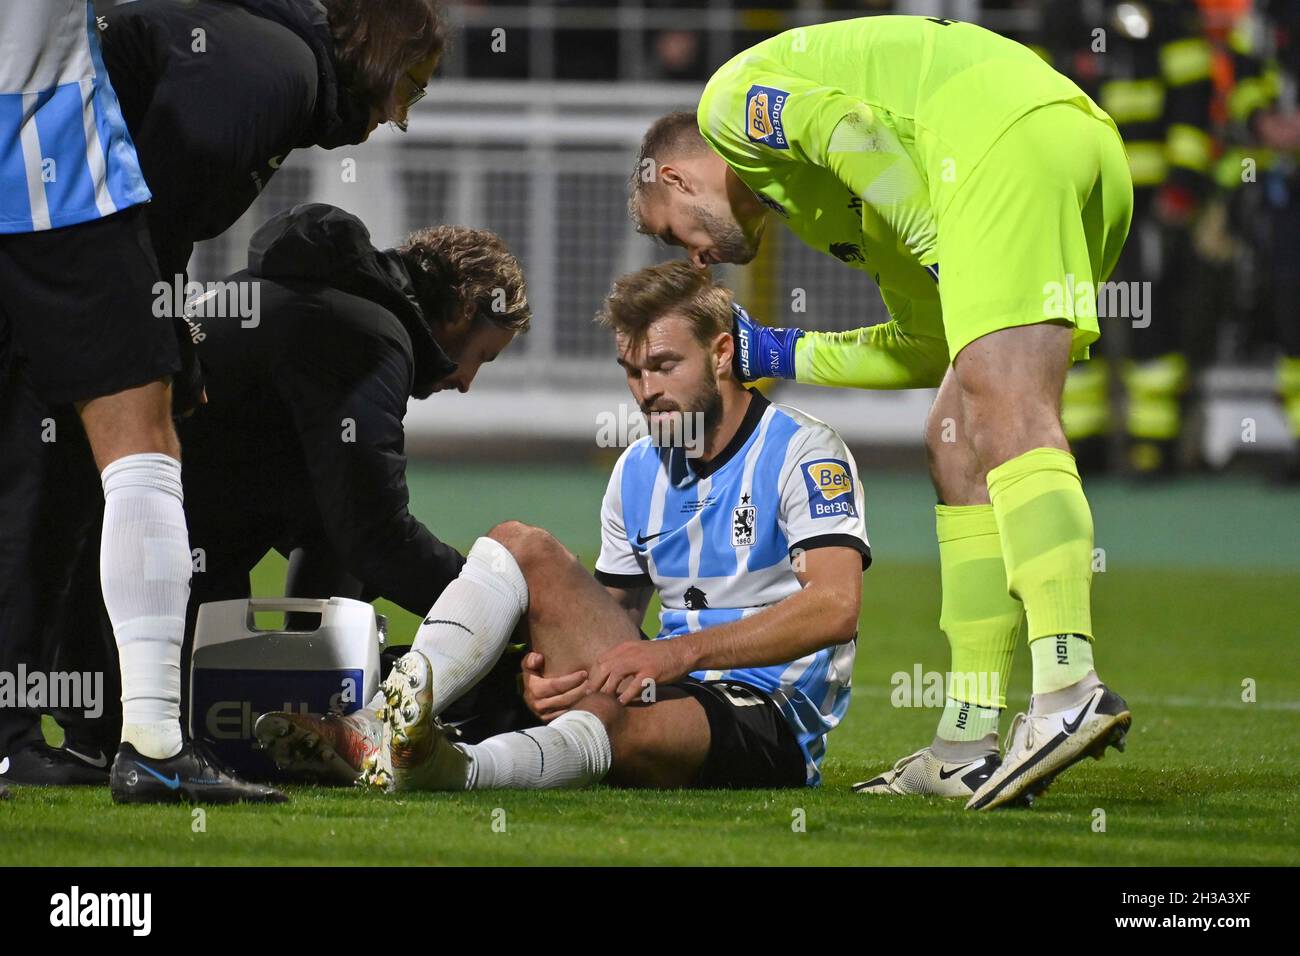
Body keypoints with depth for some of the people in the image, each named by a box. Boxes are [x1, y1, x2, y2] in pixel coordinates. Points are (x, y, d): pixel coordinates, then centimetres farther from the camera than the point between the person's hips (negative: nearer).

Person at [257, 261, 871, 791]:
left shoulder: (802, 453, -8)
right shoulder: (637, 471, 16)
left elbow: (835, 605, -22)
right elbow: (613, 610, 20)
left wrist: (682, 651, -31)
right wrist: (554, 670, -6)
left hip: (771, 722, -7)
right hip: (669, 691, 7)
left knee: (620, 724, -41)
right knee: (518, 546, -5)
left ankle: (453, 767, -71)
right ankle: (382, 728, -29)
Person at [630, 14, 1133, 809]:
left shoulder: (733, 98, 13)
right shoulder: (814, 203, 35)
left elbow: (853, 130, -8)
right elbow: (934, 348, 29)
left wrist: (943, 252, -13)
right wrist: (781, 357, 38)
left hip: (1006, 137, -9)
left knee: (1006, 415, -22)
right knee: (957, 443, 11)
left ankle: (1071, 686, -39)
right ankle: (972, 739, 6)